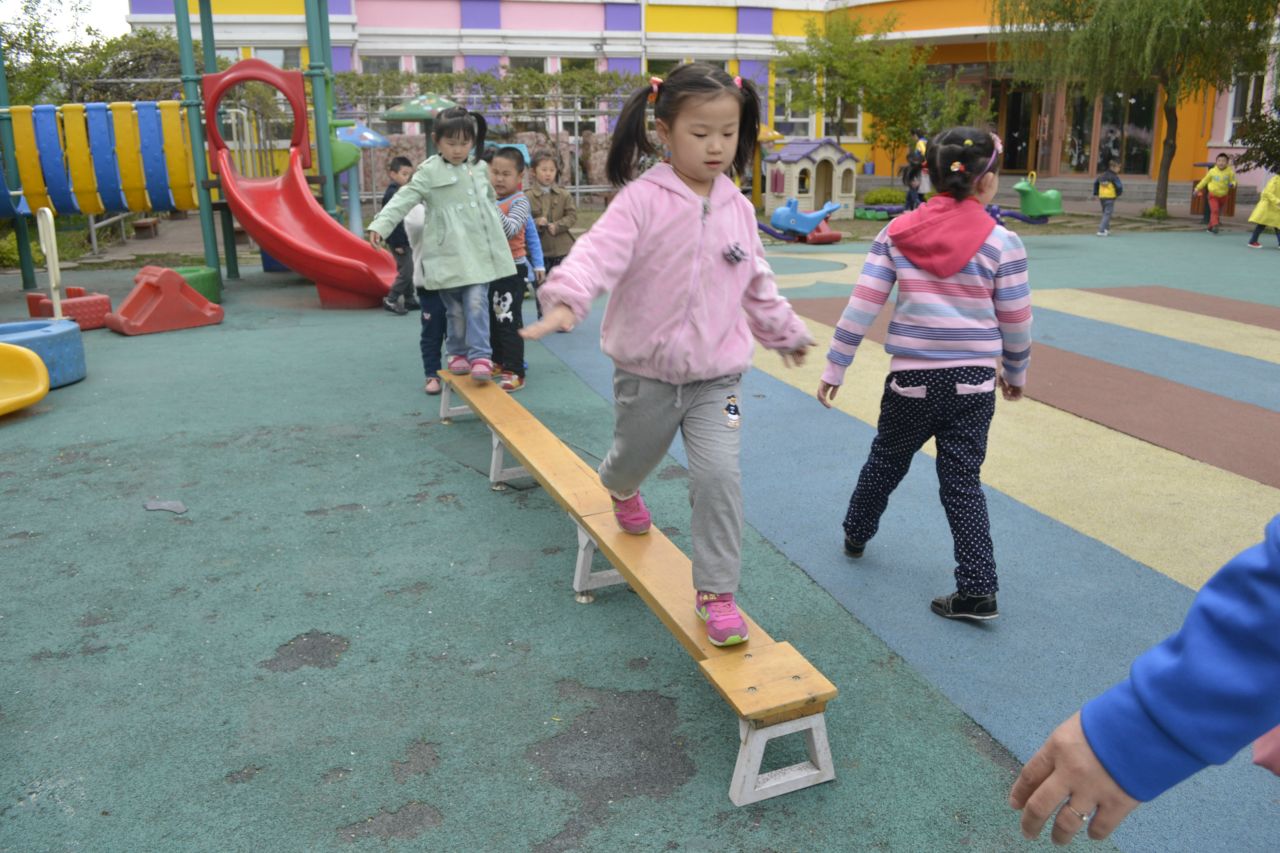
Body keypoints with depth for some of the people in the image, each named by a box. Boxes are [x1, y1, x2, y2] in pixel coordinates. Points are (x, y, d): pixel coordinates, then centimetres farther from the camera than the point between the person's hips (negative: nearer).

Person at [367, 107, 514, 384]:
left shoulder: (480, 169, 12)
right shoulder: (429, 172, -2)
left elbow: (491, 202, 26)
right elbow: (404, 199, -10)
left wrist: (499, 228, 35)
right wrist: (380, 225, -21)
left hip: (480, 252, 3)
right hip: (449, 254, -2)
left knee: (477, 303, -9)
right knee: (455, 309, 5)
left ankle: (480, 355, -7)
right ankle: (458, 353, 23)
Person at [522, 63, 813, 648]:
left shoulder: (737, 209, 3)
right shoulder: (643, 199, -13)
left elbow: (757, 285, 18)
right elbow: (602, 251, -30)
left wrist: (785, 332, 29)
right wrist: (566, 298, -49)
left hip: (716, 376, 2)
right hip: (647, 372, -2)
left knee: (719, 476, -12)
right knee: (633, 459, 20)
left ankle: (716, 590, 3)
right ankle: (620, 490, 60)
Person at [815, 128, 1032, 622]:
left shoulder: (897, 233, -2)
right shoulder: (1002, 242, -5)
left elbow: (861, 307, -4)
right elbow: (1016, 322, 1)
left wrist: (834, 369, 3)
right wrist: (1015, 374, 18)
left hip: (911, 378, 1)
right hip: (973, 382, -1)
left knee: (885, 461, 22)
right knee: (963, 480, 6)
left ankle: (855, 535, 44)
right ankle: (977, 590, 6)